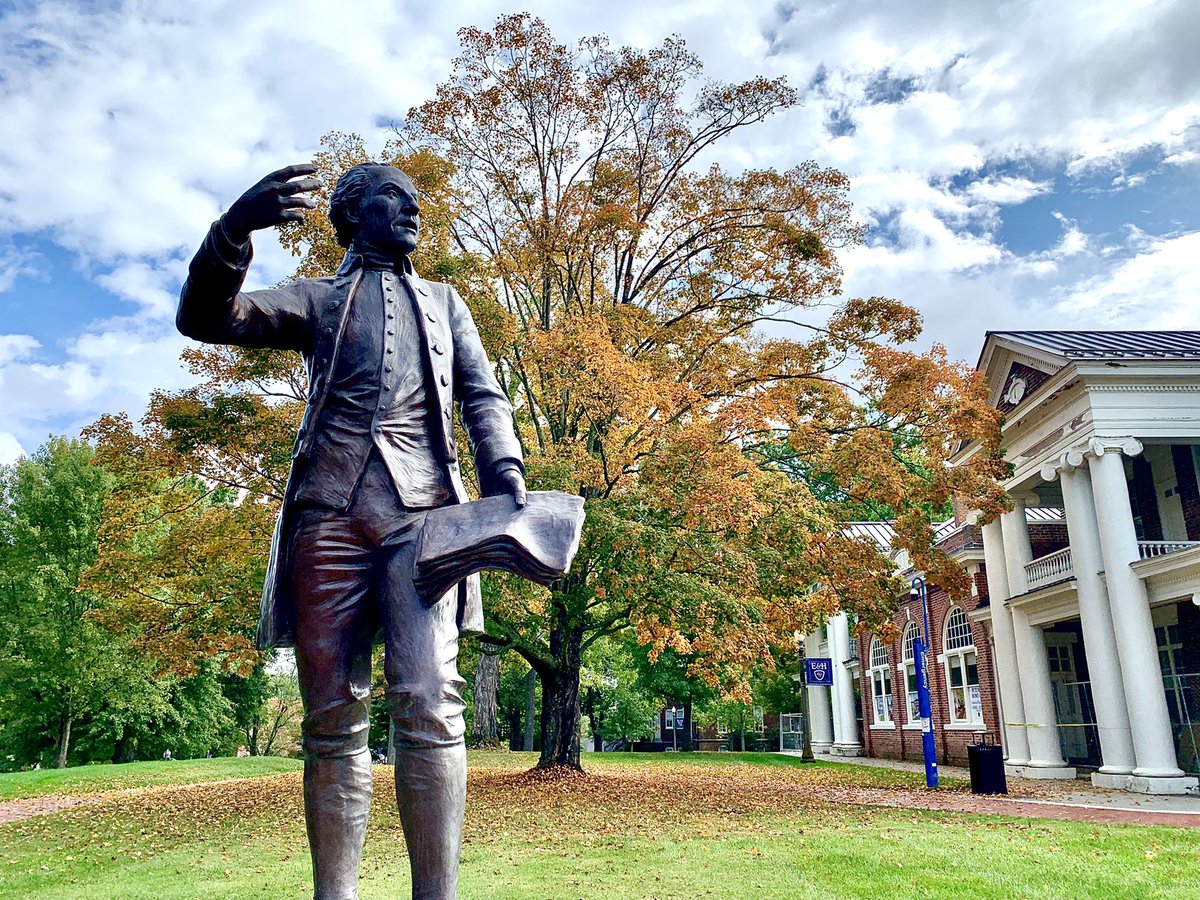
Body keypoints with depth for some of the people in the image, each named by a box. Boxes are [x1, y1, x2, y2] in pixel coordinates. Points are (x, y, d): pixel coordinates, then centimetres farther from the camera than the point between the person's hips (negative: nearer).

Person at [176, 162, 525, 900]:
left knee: (429, 704, -13)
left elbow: (483, 396, 15)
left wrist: (505, 471, -4)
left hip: (422, 509, 0)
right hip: (330, 508, 1)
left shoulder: (445, 302, 26)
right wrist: (235, 229, -11)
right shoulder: (317, 300, 21)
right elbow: (206, 318, 8)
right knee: (332, 716, 1)